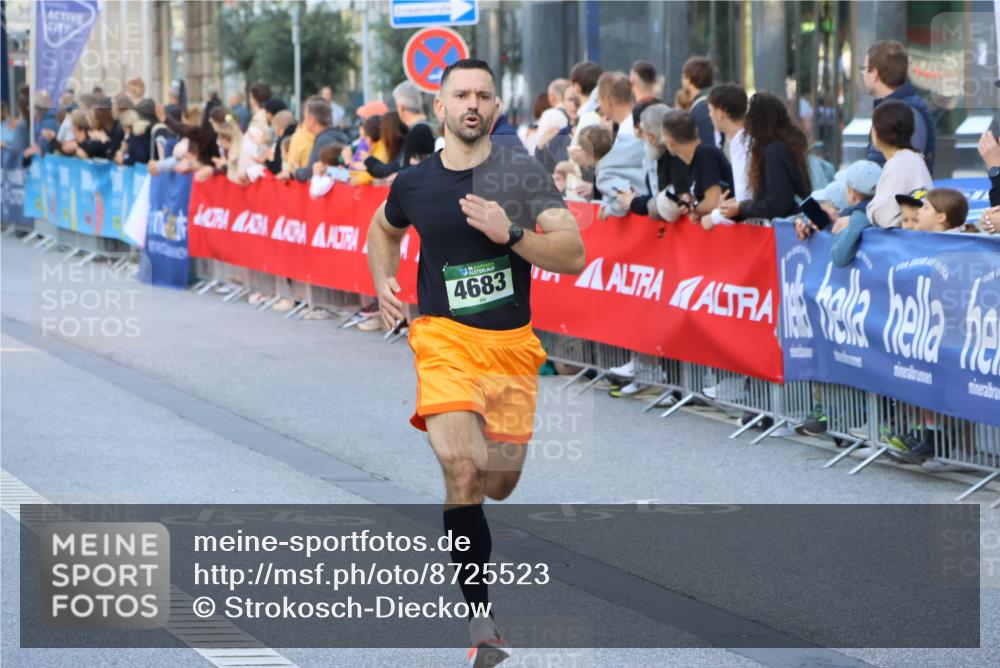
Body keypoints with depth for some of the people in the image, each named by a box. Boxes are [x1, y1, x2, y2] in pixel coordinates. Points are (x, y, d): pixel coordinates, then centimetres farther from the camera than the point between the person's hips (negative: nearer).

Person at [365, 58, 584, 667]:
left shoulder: (521, 172, -6)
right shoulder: (413, 184, 1)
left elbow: (574, 256, -13)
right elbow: (384, 230, 25)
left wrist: (510, 234, -27)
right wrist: (383, 282, 7)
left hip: (513, 343, 1)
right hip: (444, 337, -1)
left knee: (499, 484, 11)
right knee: (463, 469, -20)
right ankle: (481, 617, -16)